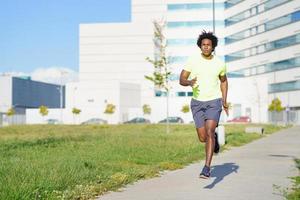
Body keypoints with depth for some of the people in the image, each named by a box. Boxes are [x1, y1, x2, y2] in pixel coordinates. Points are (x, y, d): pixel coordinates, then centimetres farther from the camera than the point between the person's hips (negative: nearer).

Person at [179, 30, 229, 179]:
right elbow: (181, 80, -3)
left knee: (209, 133, -21)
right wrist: (189, 82, -28)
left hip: (214, 102, -2)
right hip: (197, 102, 2)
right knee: (203, 138, 5)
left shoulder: (220, 64, -2)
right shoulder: (192, 60, -5)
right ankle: (214, 138, 42)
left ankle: (207, 168, -21)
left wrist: (224, 100, 7)